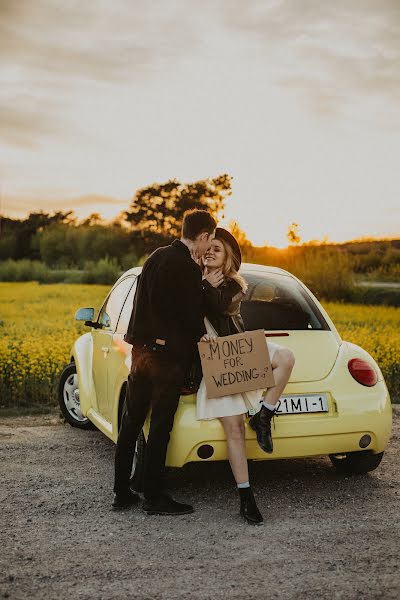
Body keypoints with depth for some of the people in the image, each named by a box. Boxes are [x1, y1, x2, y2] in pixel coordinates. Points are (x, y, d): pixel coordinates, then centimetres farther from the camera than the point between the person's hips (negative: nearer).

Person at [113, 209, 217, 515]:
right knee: (160, 427, 1)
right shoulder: (188, 269, -16)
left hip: (141, 349, 8)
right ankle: (154, 497, 9)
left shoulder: (156, 257, 10)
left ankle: (122, 492, 20)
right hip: (169, 355, -8)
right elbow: (194, 317, -12)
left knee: (131, 422, 12)